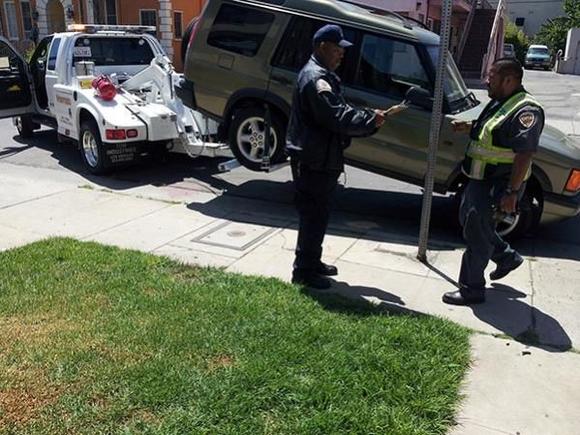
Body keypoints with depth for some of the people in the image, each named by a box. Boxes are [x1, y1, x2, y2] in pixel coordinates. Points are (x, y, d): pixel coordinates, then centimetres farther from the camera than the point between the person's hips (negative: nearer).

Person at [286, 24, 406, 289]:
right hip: (313, 161, -11)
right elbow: (339, 118, -26)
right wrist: (370, 120, -15)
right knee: (314, 216, -3)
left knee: (316, 214, 18)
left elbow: (341, 111, 17)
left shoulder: (322, 75, 18)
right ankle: (304, 272, 8)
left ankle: (311, 262, 31)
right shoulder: (317, 78, -18)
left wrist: (370, 117, 3)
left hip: (318, 158, 11)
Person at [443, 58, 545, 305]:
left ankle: (471, 290, 9)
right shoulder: (500, 103, 11)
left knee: (476, 233, -4)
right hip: (481, 179, 10)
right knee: (469, 220, 21)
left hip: (498, 186, -10)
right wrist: (468, 127, 9)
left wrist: (511, 192, -29)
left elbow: (524, 154, -26)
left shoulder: (525, 110, -20)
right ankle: (507, 257, 39)